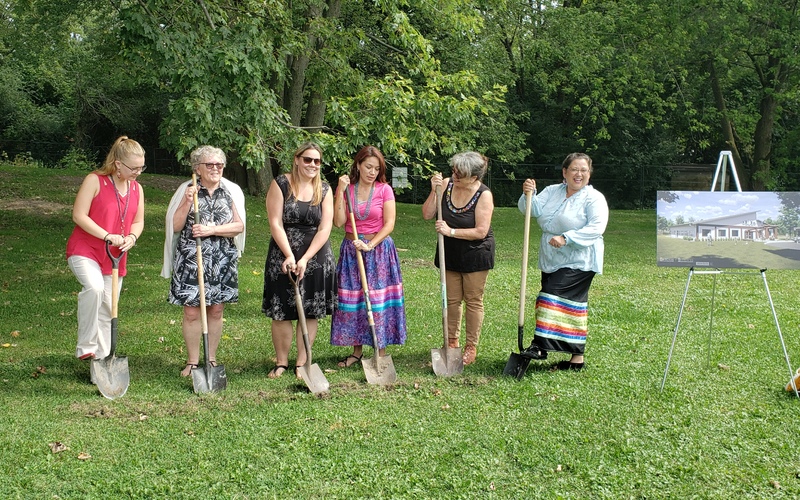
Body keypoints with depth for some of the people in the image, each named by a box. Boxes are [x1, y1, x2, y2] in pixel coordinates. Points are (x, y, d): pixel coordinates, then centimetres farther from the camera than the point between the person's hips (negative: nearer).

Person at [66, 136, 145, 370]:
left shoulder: (137, 188, 7)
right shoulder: (95, 180, -12)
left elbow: (138, 221, 14)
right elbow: (79, 215, -15)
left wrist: (131, 237, -9)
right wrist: (107, 236, -23)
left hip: (115, 256, 6)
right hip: (84, 250, -6)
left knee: (108, 308, 9)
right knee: (94, 287, -33)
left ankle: (102, 357, 21)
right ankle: (86, 346, -20)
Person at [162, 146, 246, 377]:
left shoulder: (231, 191, 6)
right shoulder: (186, 190, 3)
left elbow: (239, 225, -2)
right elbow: (175, 226, 0)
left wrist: (212, 230, -14)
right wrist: (187, 202, -13)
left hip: (222, 260, 2)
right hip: (190, 259, -1)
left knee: (216, 311, 8)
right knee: (191, 312, -1)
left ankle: (212, 359, 20)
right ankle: (192, 361, 11)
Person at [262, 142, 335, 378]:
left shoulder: (324, 190, 2)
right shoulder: (280, 184, -4)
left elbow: (325, 228, -5)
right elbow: (275, 223, -10)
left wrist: (305, 259, -14)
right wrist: (289, 256, -19)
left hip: (316, 257, 2)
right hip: (283, 256, -2)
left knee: (311, 311, 5)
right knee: (282, 311, 1)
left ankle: (302, 363, 16)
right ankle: (281, 362, 16)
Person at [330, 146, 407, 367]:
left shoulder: (384, 190, -4)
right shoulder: (346, 189, 2)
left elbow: (389, 224, -8)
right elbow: (339, 222, -8)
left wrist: (370, 245, -18)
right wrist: (341, 191, -12)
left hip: (379, 250, -2)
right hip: (351, 250, 3)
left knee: (378, 300, -2)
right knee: (352, 299, 5)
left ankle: (381, 352, 7)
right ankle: (357, 350, 17)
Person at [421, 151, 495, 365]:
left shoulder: (484, 195, -19)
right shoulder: (446, 184, -9)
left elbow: (481, 231, -23)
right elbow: (427, 214, -8)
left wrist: (451, 231, -24)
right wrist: (434, 191, -21)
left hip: (475, 255, -4)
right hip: (451, 252, 4)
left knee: (473, 300, 6)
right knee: (452, 299, 12)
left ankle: (471, 347, 16)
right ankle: (451, 342, 26)